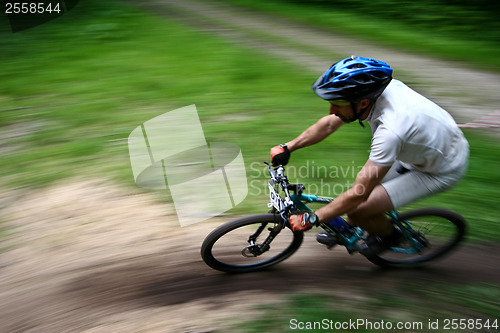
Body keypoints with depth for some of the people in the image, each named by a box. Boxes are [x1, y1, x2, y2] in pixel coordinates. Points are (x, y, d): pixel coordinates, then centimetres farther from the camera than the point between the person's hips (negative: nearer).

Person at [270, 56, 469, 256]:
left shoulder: (391, 130, -39)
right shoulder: (374, 90, -16)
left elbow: (359, 194, -33)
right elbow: (329, 124, -2)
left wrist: (311, 219, -24)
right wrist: (288, 148, -1)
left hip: (443, 170, -8)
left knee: (358, 210, -14)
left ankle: (388, 235, 18)